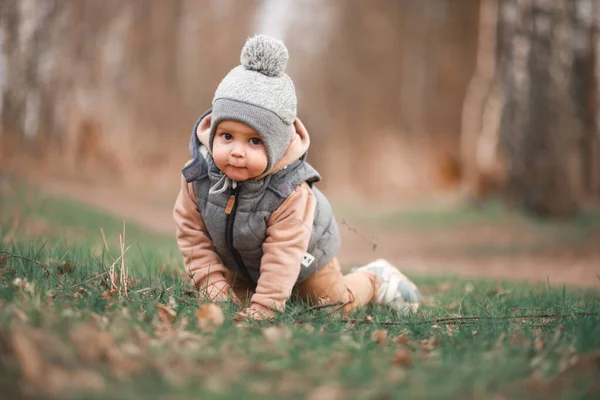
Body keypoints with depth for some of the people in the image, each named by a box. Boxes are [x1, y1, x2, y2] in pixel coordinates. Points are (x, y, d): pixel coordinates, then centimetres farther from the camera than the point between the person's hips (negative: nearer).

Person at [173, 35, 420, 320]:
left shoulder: (290, 193, -41)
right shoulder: (197, 175, -29)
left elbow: (282, 255, -38)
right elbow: (192, 234, -19)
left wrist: (264, 307, -41)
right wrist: (215, 286, -23)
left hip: (303, 255, -4)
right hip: (238, 262, 4)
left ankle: (374, 279, 38)